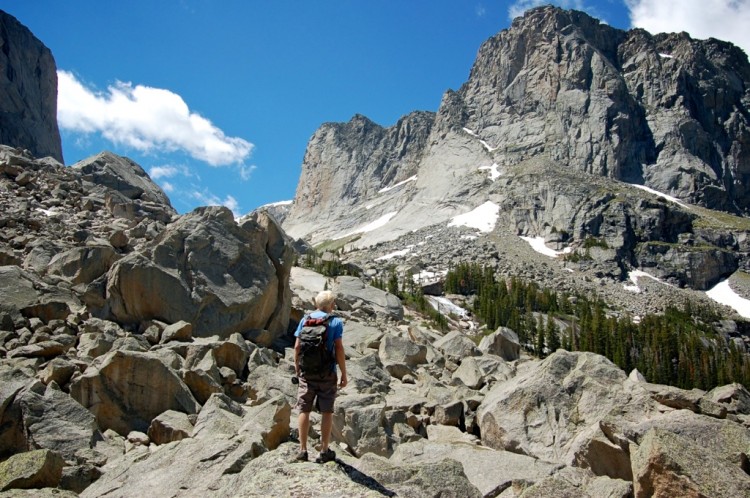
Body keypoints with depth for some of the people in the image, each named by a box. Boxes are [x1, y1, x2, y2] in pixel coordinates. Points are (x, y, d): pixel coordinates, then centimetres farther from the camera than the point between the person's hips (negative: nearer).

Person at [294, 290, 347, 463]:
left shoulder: (305, 319, 4)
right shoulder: (335, 321, -4)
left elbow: (297, 346, 1)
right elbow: (339, 348, -9)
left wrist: (297, 367, 14)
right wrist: (344, 374, -4)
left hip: (307, 372, 2)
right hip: (327, 373, -2)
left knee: (304, 410, 8)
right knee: (327, 411, 6)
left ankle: (303, 450, 11)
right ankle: (324, 451, 11)